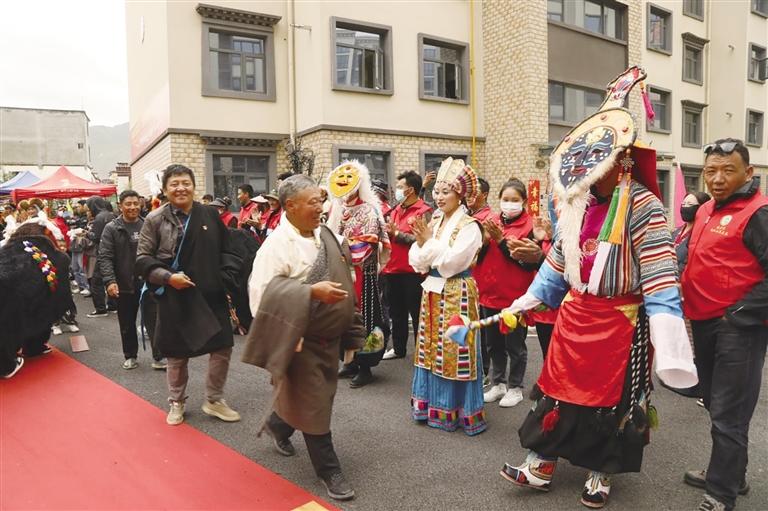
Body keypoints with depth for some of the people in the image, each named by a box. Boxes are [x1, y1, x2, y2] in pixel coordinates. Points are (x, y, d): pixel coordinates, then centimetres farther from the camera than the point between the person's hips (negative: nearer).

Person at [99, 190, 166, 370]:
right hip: (125, 285, -1)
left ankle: (159, 358, 13)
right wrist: (110, 281, -21)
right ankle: (130, 356, 30)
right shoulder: (112, 228, -3)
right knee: (127, 324, 13)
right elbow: (105, 257, -9)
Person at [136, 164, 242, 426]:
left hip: (211, 294, 2)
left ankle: (214, 400, 27)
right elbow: (143, 259, -3)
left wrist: (226, 277, -5)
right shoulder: (155, 219, -4)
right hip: (174, 297, -2)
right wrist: (168, 277, -16)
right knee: (177, 354, 11)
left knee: (222, 348, 5)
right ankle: (177, 402, 34)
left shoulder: (210, 214, 3)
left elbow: (225, 250, 8)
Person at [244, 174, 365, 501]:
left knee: (319, 397, 21)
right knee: (314, 405, 3)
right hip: (301, 338, -7)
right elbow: (263, 291, -26)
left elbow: (343, 279, 16)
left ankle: (278, 425, 48)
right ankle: (329, 470, 20)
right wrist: (310, 292, -32)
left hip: (329, 336, 7)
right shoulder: (277, 244, -17)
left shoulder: (328, 237, 4)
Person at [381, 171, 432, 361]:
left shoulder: (424, 212, -11)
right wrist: (386, 232, 2)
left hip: (412, 271, -8)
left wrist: (397, 233, -17)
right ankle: (398, 348, 30)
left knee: (416, 313, 3)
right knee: (397, 312, 17)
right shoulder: (396, 210, 13)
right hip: (393, 269, 8)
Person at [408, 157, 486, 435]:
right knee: (432, 349, 13)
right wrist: (422, 243, -13)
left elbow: (450, 263, -19)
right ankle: (433, 405, 26)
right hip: (432, 292, 7)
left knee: (455, 352, -1)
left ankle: (457, 410, 13)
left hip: (457, 295, -7)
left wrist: (430, 242, -13)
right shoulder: (433, 224, 10)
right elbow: (415, 261, 5)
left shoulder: (469, 227, -10)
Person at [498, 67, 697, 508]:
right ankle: (542, 465, 27)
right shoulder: (579, 204, 5)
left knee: (612, 399, 10)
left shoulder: (642, 206, -16)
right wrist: (529, 301, 14)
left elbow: (659, 276, -22)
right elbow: (558, 260, 14)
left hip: (620, 322, -6)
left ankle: (601, 475, 31)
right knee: (561, 388, 13)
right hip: (575, 316, 6)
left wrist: (666, 341, -29)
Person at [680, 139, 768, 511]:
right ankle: (729, 474, 35)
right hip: (704, 324, 8)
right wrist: (694, 312, 11)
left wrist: (738, 315, -19)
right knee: (716, 406, 18)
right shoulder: (706, 210, 12)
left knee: (728, 414, 0)